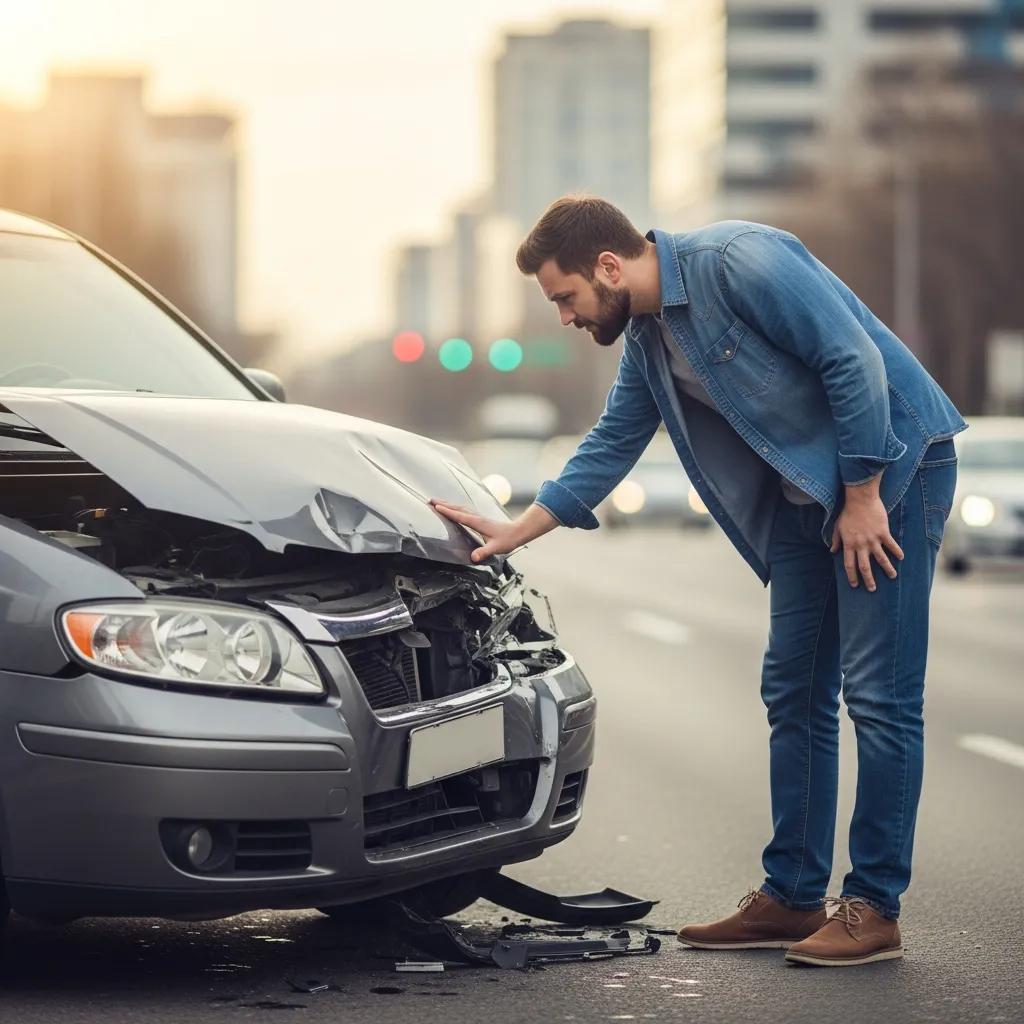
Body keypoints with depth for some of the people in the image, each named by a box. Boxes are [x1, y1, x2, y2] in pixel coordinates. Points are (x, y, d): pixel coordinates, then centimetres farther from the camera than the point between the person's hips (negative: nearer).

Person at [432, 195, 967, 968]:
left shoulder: (738, 262, -19)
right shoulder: (647, 339, 9)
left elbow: (854, 360, -22)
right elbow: (609, 449, 19)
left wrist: (863, 497, -19)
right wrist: (513, 533, 16)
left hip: (892, 467, -9)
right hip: (806, 491, 9)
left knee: (879, 694, -8)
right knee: (795, 692, 9)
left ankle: (875, 909, -4)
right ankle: (793, 896, 17)